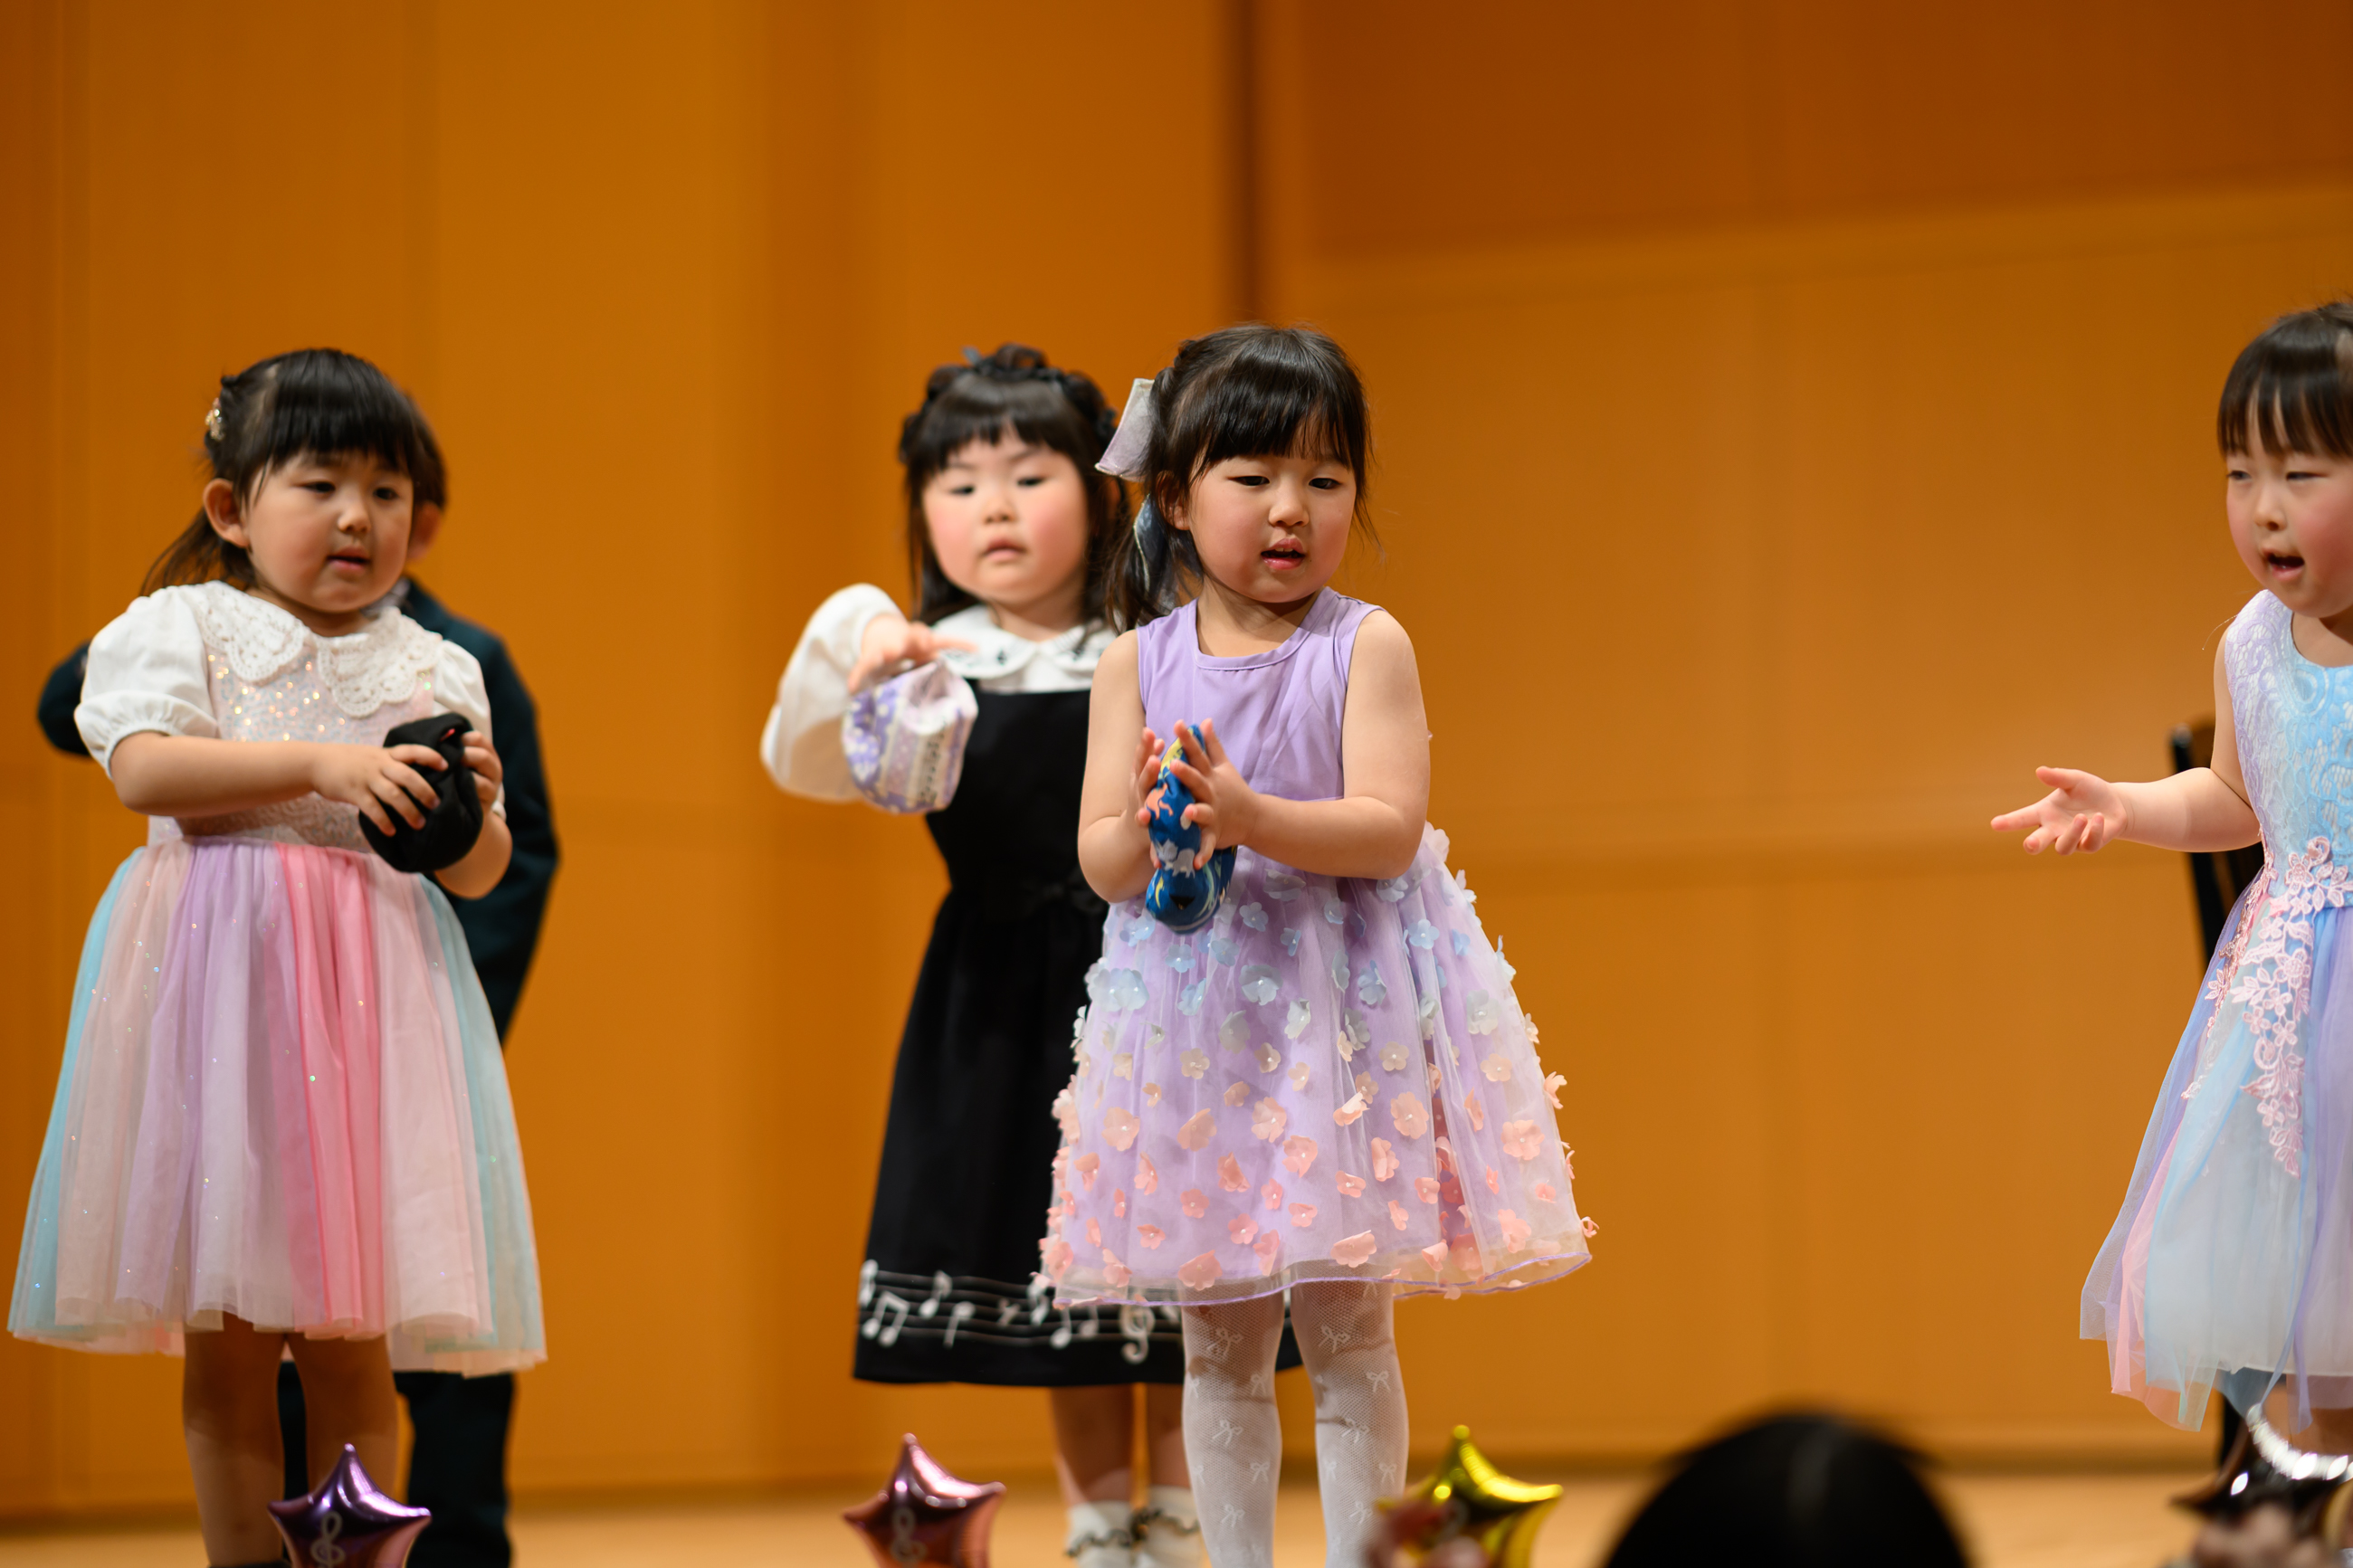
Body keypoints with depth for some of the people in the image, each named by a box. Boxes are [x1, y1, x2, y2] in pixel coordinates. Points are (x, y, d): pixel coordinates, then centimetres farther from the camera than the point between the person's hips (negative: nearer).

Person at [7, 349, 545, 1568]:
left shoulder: (437, 670, 13)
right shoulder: (183, 625, 4)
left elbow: (479, 874, 16)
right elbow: (144, 770, -14)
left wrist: (468, 813, -7)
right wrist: (322, 766, -19)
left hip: (371, 991, 2)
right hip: (219, 979, -2)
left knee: (350, 1349, 1)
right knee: (224, 1350, 0)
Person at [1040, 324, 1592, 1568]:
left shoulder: (1367, 645, -4)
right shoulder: (1136, 663, 3)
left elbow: (1390, 828, -13)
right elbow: (1097, 857, -1)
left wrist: (1251, 817, -27)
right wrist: (1149, 836, -23)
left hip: (1346, 1006, -2)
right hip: (1191, 1015, 2)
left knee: (1347, 1333, 2)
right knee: (1218, 1344, 8)